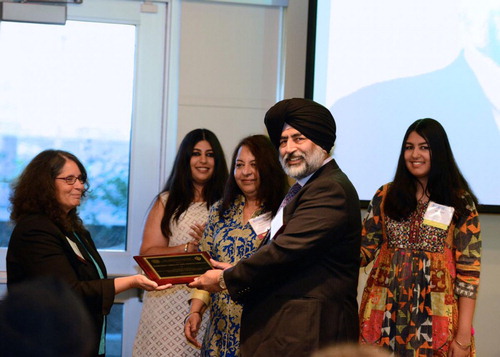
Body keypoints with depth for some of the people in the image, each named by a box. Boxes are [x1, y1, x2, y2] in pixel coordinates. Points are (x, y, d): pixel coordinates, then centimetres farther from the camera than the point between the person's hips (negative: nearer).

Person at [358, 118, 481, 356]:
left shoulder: (460, 203, -3)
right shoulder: (385, 196, 4)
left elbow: (468, 272, -5)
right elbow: (364, 250, 6)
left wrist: (463, 335, -10)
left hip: (435, 316, -2)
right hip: (385, 314, 2)